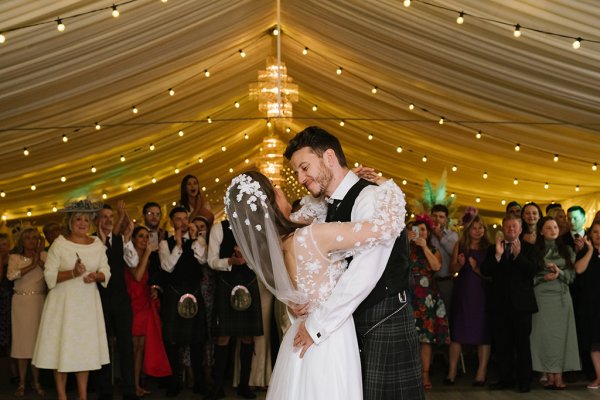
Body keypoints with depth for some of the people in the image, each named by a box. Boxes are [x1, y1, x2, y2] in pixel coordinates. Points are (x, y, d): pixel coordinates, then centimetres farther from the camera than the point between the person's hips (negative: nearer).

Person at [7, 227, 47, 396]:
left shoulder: (43, 255, 6)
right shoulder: (15, 257, 4)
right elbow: (11, 275, -15)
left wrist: (39, 259, -14)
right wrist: (32, 265, -15)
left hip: (39, 302, 1)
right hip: (21, 302, 0)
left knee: (38, 339, 3)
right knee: (22, 339, 1)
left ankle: (36, 381, 13)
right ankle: (22, 383, 8)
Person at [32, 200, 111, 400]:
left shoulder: (97, 244, 5)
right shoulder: (59, 244, -7)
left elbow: (106, 271, 6)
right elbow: (49, 275, -9)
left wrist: (97, 276, -15)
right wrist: (73, 273, -23)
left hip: (88, 303, 4)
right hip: (64, 302, -3)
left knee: (85, 348, 7)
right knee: (62, 347, -1)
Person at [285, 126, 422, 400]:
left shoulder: (371, 198, -15)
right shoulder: (325, 208, 13)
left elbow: (365, 274, -25)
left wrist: (318, 325, -20)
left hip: (384, 325, -7)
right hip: (349, 321, 8)